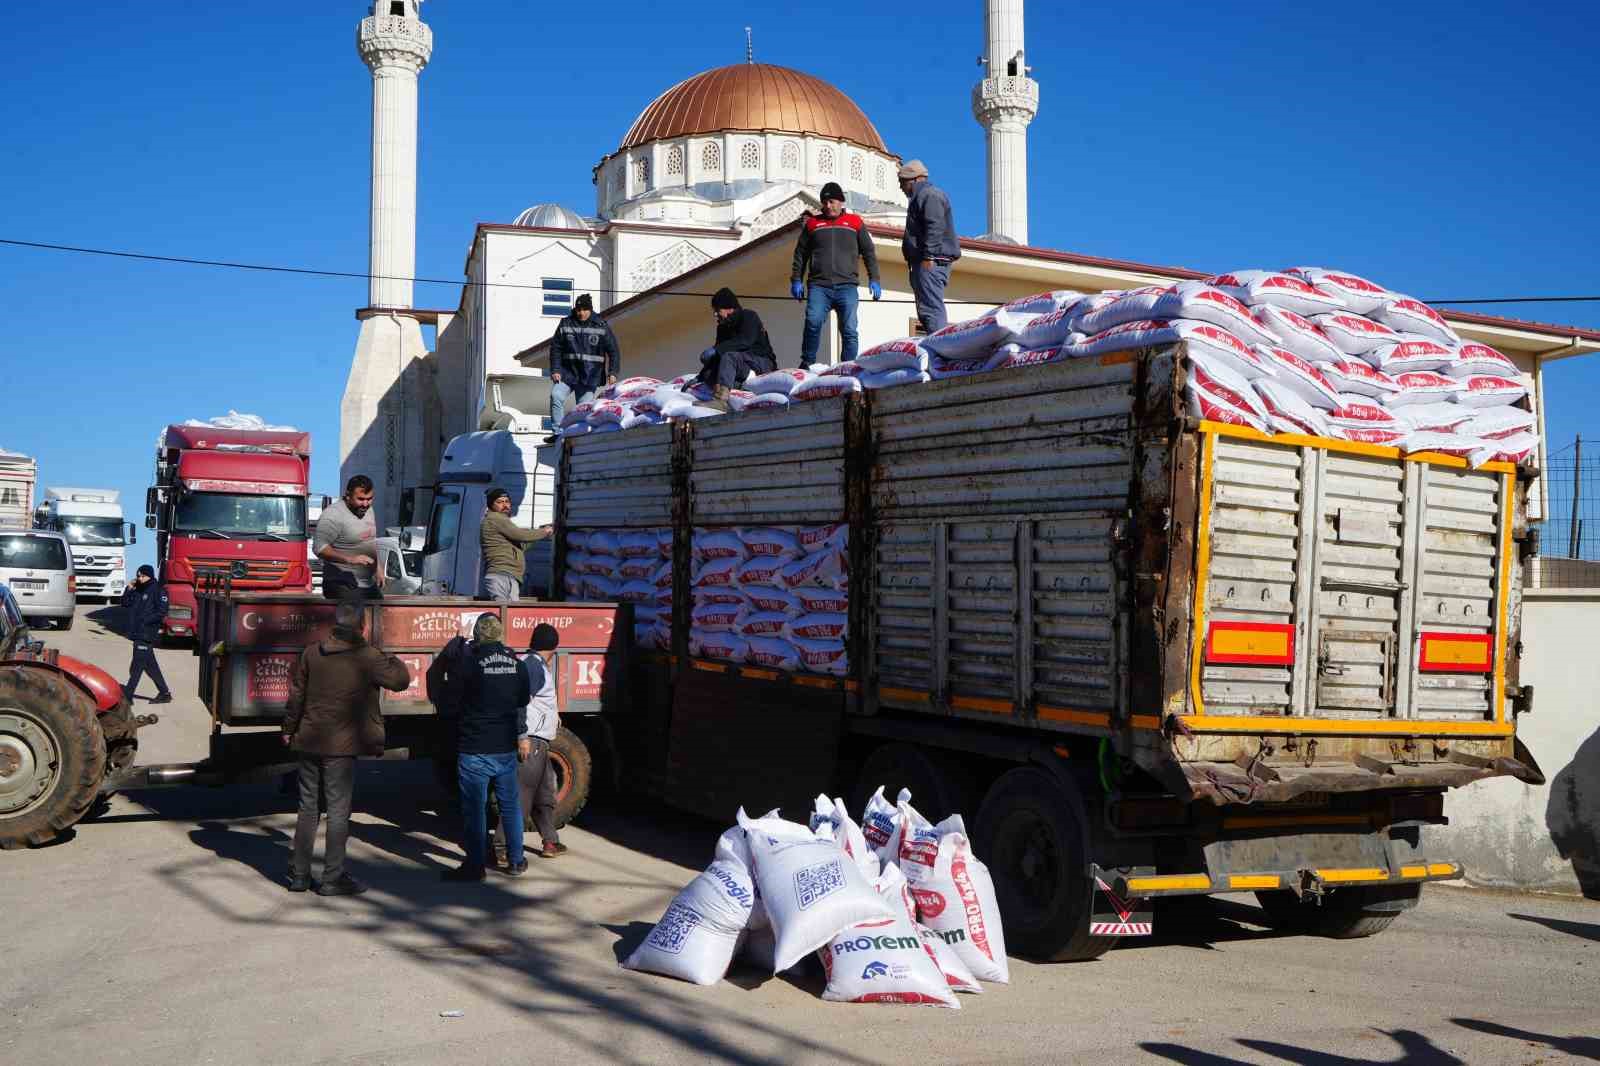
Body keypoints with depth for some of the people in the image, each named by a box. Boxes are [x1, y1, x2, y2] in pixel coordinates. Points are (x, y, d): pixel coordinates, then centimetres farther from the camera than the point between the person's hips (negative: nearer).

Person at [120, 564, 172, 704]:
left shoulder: (158, 590, -8)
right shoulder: (138, 590, 16)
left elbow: (162, 612, -13)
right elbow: (125, 604, 16)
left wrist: (145, 620, -18)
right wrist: (129, 589, 4)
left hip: (147, 634, -8)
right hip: (138, 634, 8)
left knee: (137, 666, -7)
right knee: (150, 666, 12)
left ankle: (127, 694, -5)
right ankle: (164, 693, 19)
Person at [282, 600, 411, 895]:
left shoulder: (312, 653, 3)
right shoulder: (367, 657, -12)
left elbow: (296, 695, 10)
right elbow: (402, 680, -3)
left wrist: (289, 729, 22)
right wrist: (390, 658, 15)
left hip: (309, 741, 5)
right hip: (341, 747, -5)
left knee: (307, 808, 13)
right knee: (338, 811, 2)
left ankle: (299, 874, 19)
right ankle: (333, 877, 6)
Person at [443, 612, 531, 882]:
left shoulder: (471, 661, -12)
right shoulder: (515, 663, 5)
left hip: (475, 749, -5)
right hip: (506, 748, 5)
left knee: (474, 809, 1)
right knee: (510, 805, 13)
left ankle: (475, 866, 5)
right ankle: (515, 861, 20)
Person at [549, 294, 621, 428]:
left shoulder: (601, 326, 2)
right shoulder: (565, 324, 5)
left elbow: (613, 350, 3)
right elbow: (555, 348, 8)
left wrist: (612, 372, -6)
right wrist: (555, 370, -3)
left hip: (590, 377, -1)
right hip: (568, 373, 1)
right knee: (556, 396, -20)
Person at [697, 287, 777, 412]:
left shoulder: (749, 316, -9)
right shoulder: (723, 327, 13)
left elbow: (745, 341, -27)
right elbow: (717, 355, 10)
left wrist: (716, 349, -33)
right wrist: (699, 378, -2)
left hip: (763, 363, -8)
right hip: (744, 366, 8)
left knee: (729, 356, -35)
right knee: (709, 374, -14)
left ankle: (720, 400, -53)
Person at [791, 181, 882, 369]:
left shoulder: (855, 222, 15)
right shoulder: (812, 223, 17)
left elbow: (869, 253, 16)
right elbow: (800, 253, 21)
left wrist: (873, 280, 7)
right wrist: (796, 280, 11)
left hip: (847, 286, 0)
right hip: (819, 286, 0)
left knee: (849, 330, -7)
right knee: (813, 322, -21)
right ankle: (807, 363, -9)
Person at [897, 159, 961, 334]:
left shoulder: (929, 194, -7)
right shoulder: (920, 196, 26)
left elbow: (935, 227, -19)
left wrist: (928, 256, -25)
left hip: (930, 262, -11)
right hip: (927, 262, 11)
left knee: (931, 309, -17)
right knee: (928, 310, 10)